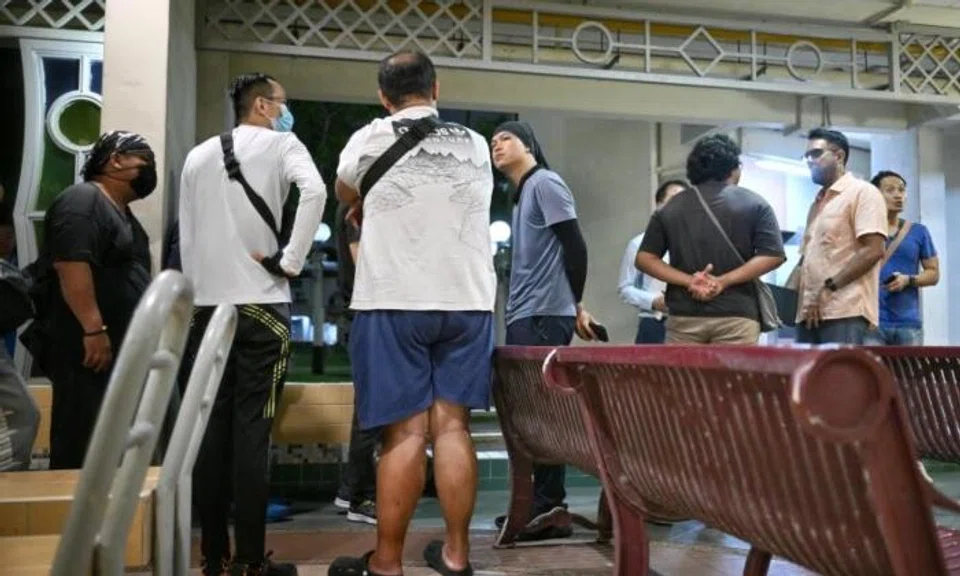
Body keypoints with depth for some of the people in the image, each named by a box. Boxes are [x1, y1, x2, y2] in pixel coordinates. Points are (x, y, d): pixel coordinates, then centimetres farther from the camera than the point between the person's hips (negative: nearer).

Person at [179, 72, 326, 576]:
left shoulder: (197, 156, 18)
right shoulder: (279, 144, 2)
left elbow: (185, 236, 16)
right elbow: (314, 191, -19)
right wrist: (291, 261, -14)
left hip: (205, 306, 5)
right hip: (260, 304, -5)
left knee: (211, 429, 7)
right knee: (251, 431, -4)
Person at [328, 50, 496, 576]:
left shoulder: (370, 140, 1)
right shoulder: (475, 146, 9)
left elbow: (345, 196, 20)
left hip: (394, 302, -3)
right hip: (468, 302, 3)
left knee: (405, 432, -1)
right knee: (452, 426, 7)